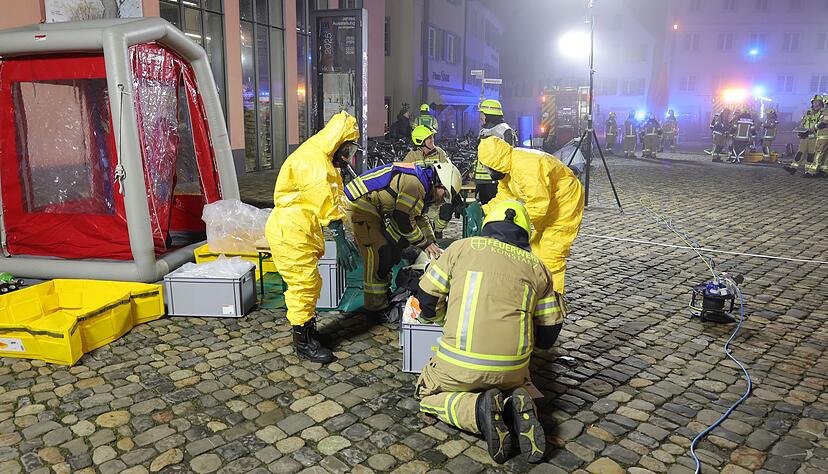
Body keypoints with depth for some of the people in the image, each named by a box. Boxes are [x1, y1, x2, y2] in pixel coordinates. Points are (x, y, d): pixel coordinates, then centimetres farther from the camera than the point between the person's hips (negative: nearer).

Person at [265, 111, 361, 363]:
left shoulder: (325, 161, 15)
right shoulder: (310, 160, -20)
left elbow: (334, 200, 9)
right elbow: (325, 202, -28)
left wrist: (343, 238, 2)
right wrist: (340, 238, -32)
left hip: (301, 232, 10)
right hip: (289, 232, -10)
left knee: (309, 283, 18)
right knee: (304, 284, -3)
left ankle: (309, 331, 33)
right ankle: (303, 342, 10)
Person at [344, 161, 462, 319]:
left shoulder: (421, 185, 11)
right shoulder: (414, 183, -22)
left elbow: (418, 217, 22)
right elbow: (403, 220, -20)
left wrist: (431, 242, 14)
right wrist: (425, 245, -9)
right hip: (362, 205, -11)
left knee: (393, 251, 14)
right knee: (379, 255, -12)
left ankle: (384, 294, 27)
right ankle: (376, 307, -4)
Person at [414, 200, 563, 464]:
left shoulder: (461, 248, 4)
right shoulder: (537, 267, 9)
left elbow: (427, 303, 7)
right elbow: (548, 335, 11)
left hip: (459, 364, -3)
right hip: (512, 369, 3)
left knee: (428, 396, 25)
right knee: (514, 385, 36)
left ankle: (478, 409, -5)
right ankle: (515, 409, 0)